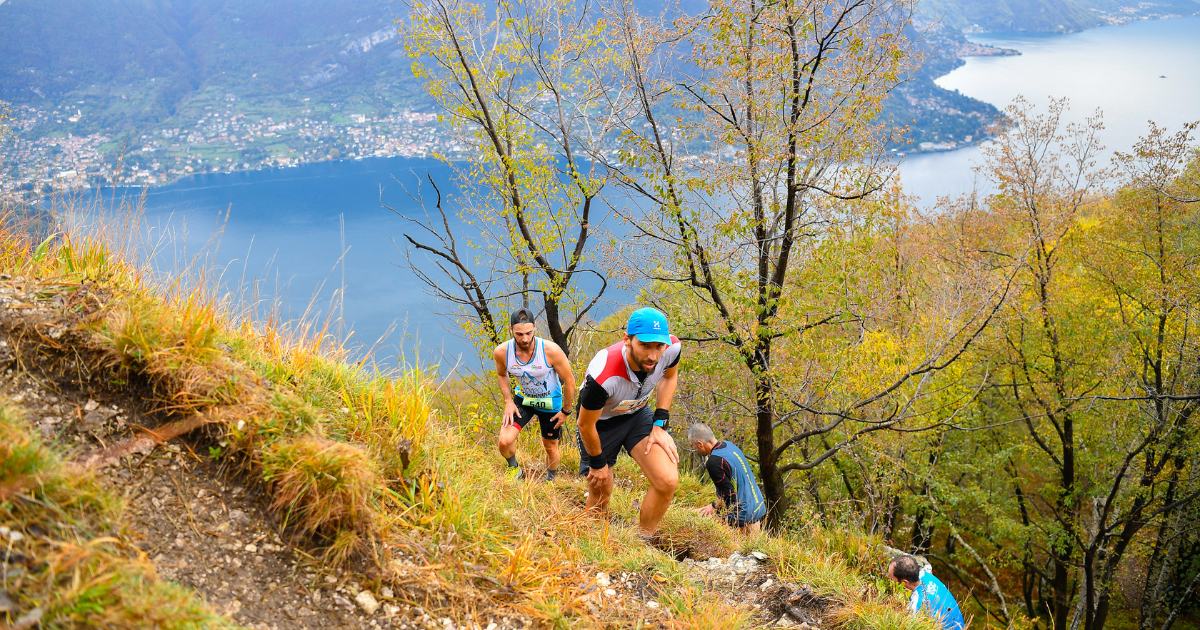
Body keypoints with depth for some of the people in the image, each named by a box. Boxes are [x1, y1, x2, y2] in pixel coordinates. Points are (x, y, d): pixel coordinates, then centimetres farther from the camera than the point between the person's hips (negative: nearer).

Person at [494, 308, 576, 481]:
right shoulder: (502, 352, -22)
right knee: (504, 442, -16)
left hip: (550, 402, -1)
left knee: (551, 447, 13)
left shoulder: (550, 350, -30)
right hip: (522, 398, 2)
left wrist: (566, 411, -8)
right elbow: (501, 375, 4)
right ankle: (515, 471, 15)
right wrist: (508, 401, -6)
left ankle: (550, 480, 43)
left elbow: (569, 379, -15)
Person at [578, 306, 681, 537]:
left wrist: (660, 425, -6)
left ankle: (642, 542, 8)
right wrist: (598, 463, -6)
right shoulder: (603, 376, -41)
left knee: (668, 481, -15)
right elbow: (585, 425, -22)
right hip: (600, 422, -3)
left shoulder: (671, 347, -27)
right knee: (600, 493, 9)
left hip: (637, 414, 4)